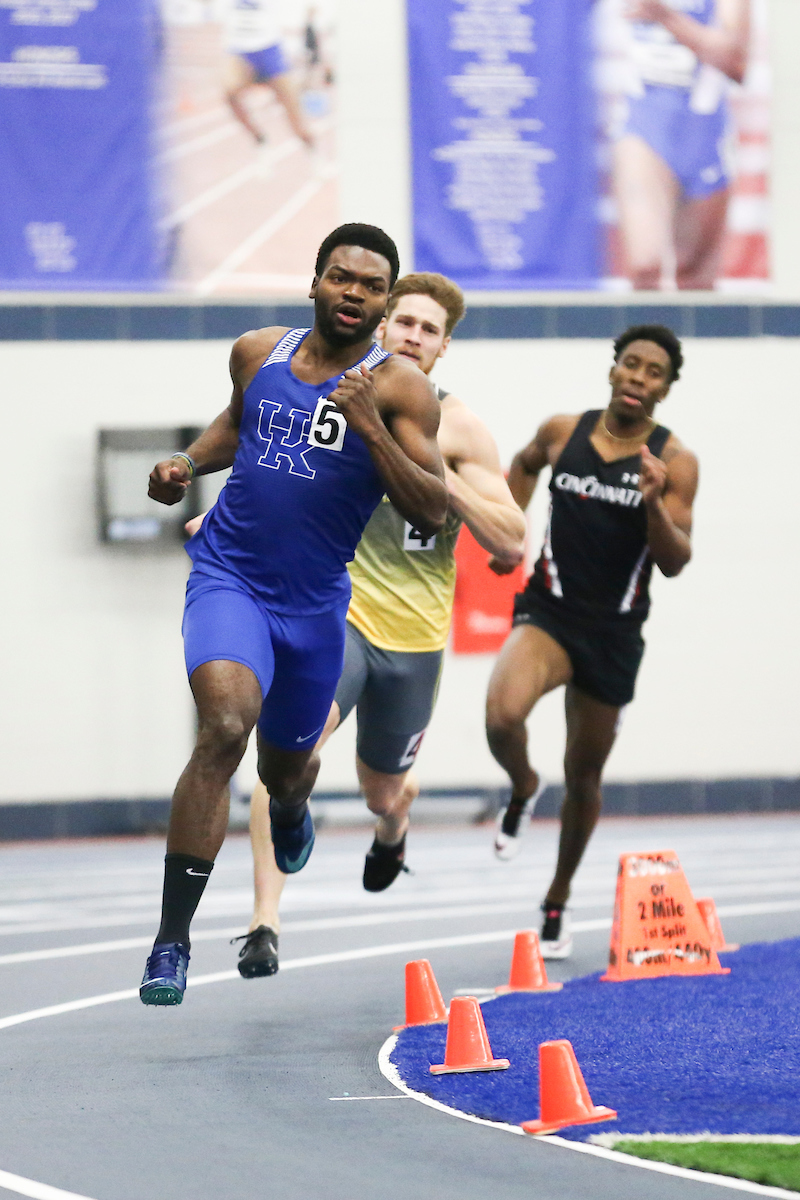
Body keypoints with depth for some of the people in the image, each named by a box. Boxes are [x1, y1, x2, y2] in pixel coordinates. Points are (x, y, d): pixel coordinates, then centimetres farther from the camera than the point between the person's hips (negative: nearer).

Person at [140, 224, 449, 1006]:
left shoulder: (401, 388, -9)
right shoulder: (256, 353, 2)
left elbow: (431, 515, -15)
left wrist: (370, 426, -26)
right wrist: (189, 462, 5)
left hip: (314, 600, 1)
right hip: (229, 576, -1)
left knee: (285, 767, 19)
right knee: (225, 726, -27)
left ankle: (291, 812, 63)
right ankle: (172, 940, -24)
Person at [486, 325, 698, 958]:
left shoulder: (675, 462, -7)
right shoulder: (563, 433, -2)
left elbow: (676, 563, -11)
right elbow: (526, 463, 22)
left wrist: (654, 503, -27)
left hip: (615, 633, 0)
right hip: (549, 612, 0)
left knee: (584, 775, 14)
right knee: (503, 715, -30)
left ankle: (558, 901, 36)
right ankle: (523, 790, 6)